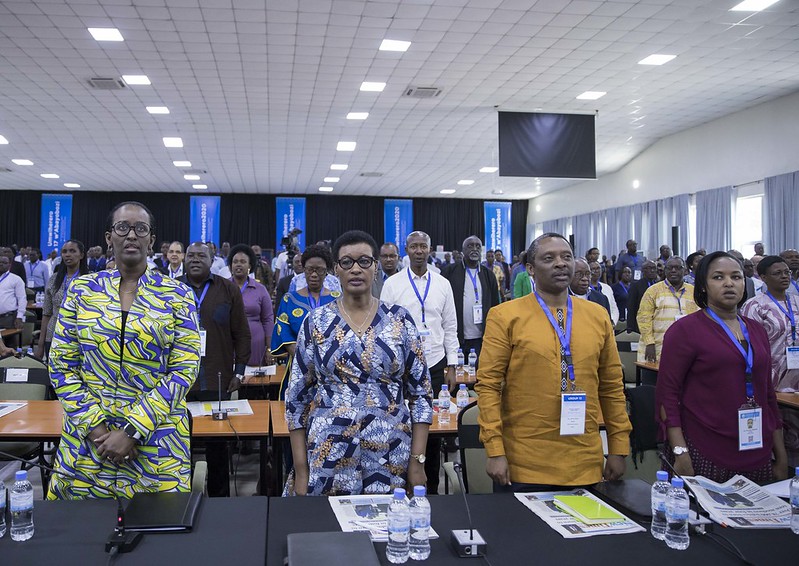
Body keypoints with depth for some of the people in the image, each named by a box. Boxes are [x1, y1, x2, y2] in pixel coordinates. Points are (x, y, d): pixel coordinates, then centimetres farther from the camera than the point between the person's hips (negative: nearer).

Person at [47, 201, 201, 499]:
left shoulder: (176, 295, -3)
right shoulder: (81, 290, 3)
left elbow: (185, 368, -8)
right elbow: (61, 365, 2)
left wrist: (134, 430, -14)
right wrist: (94, 427, -9)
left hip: (157, 438, -1)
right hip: (87, 437, 2)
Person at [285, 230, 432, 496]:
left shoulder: (400, 320, 0)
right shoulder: (316, 322, -1)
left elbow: (421, 393, 2)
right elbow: (297, 397, 2)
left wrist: (418, 461, -4)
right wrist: (300, 470, -2)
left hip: (391, 459, 0)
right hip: (328, 458, 0)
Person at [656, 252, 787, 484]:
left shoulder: (757, 331, 11)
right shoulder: (684, 330, -5)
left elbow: (768, 394, 17)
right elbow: (666, 393, -9)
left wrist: (781, 456, 14)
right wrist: (680, 453, -16)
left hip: (757, 457, 5)